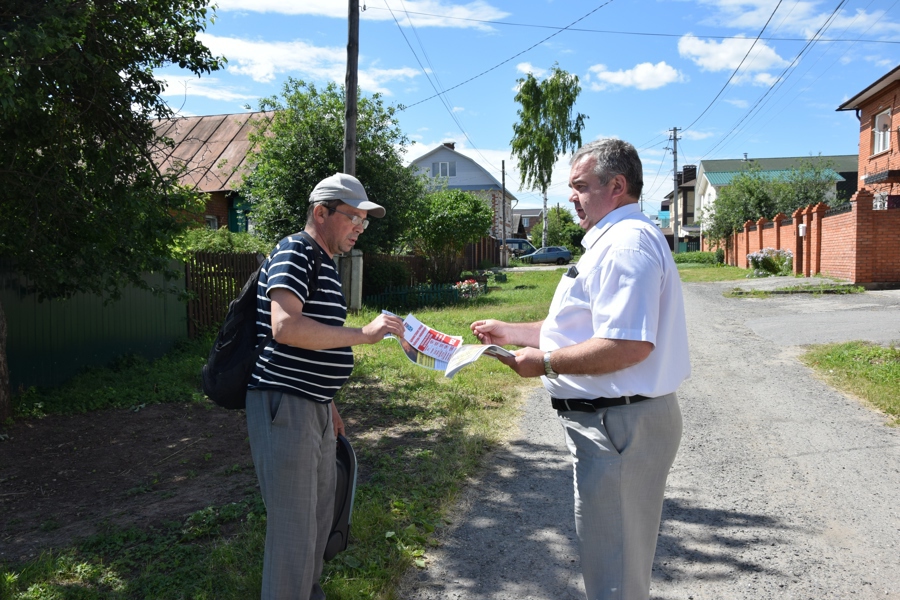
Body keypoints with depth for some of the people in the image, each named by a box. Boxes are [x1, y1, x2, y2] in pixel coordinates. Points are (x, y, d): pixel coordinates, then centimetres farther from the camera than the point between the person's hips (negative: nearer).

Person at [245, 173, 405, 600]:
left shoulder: (326, 264, 18)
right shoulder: (294, 252, -12)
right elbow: (285, 327, -28)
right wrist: (363, 334, -26)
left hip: (314, 408, 10)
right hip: (283, 406, -10)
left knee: (319, 516, 19)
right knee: (293, 526, -2)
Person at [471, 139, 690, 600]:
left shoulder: (625, 243, -19)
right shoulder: (617, 241, 17)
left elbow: (627, 345, -29)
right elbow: (584, 327, 23)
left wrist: (545, 363, -19)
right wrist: (510, 332, 19)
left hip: (617, 425, -11)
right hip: (615, 421, 11)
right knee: (621, 558, 24)